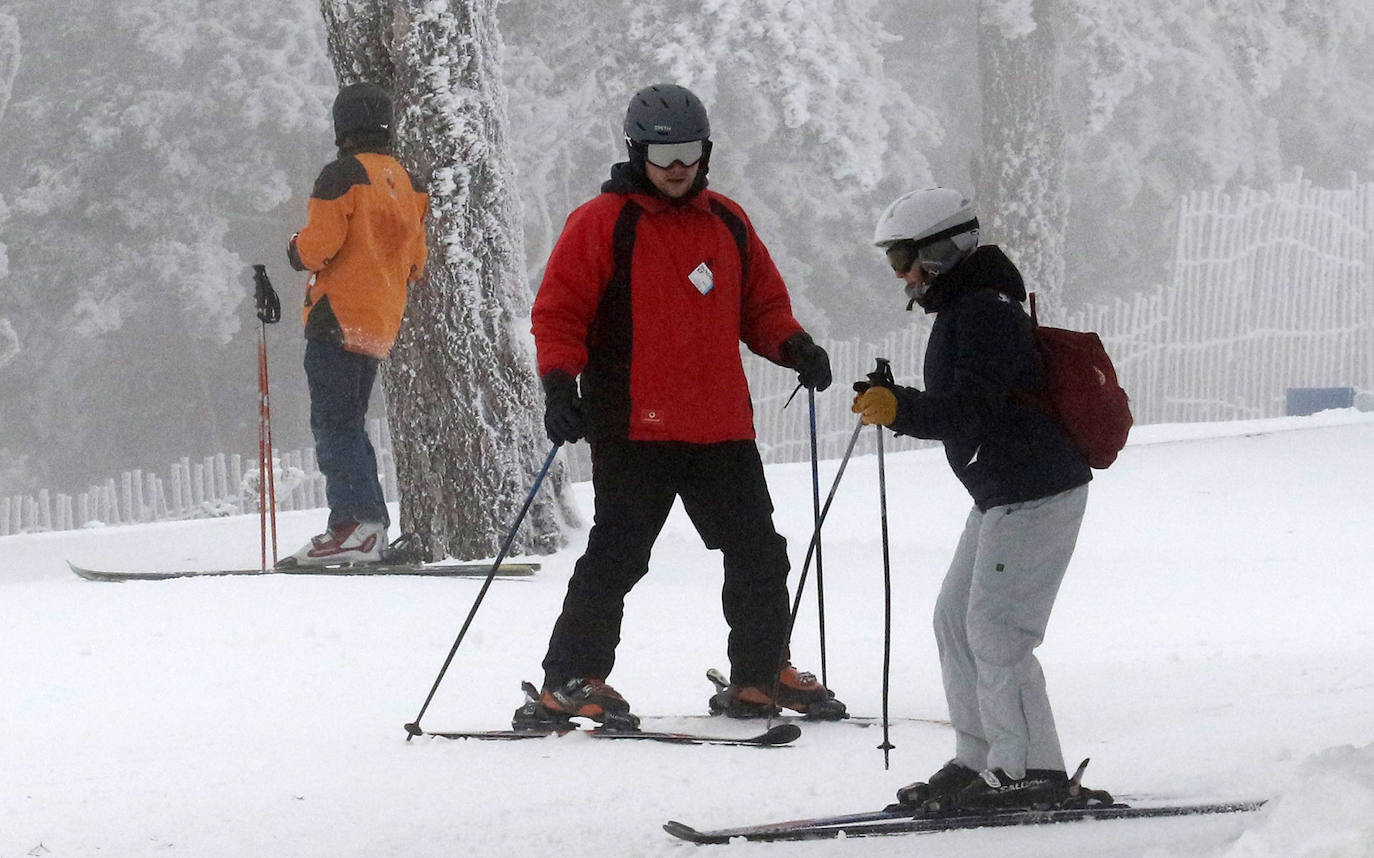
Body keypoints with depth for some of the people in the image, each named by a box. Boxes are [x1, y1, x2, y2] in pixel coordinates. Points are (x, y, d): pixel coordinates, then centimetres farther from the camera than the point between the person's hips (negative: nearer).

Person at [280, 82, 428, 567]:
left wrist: (296, 252, 4)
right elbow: (414, 262, 16)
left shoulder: (343, 176, -10)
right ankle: (369, 530, 10)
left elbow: (319, 242, -16)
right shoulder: (407, 183, 14)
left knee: (333, 423, -10)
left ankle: (358, 522, -22)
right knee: (349, 425, 15)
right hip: (382, 324, 8)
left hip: (338, 317, -8)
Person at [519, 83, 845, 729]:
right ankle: (571, 683, -2)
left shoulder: (727, 222, 13)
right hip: (633, 429, -6)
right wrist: (559, 382, -18)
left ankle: (761, 676, 25)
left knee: (758, 554, 10)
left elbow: (761, 303, 21)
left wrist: (792, 346, 2)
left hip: (721, 431, 6)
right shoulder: (601, 224, -3)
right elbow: (559, 311, -4)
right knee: (616, 557, -9)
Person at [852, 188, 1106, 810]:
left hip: (1036, 495, -11)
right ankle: (979, 760, 16)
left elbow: (969, 407, -28)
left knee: (994, 629, -12)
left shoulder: (985, 312, -17)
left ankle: (1031, 771, -9)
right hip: (1003, 495, 11)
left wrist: (902, 409, -40)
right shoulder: (960, 311, 17)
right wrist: (893, 405, 14)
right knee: (956, 620, 12)